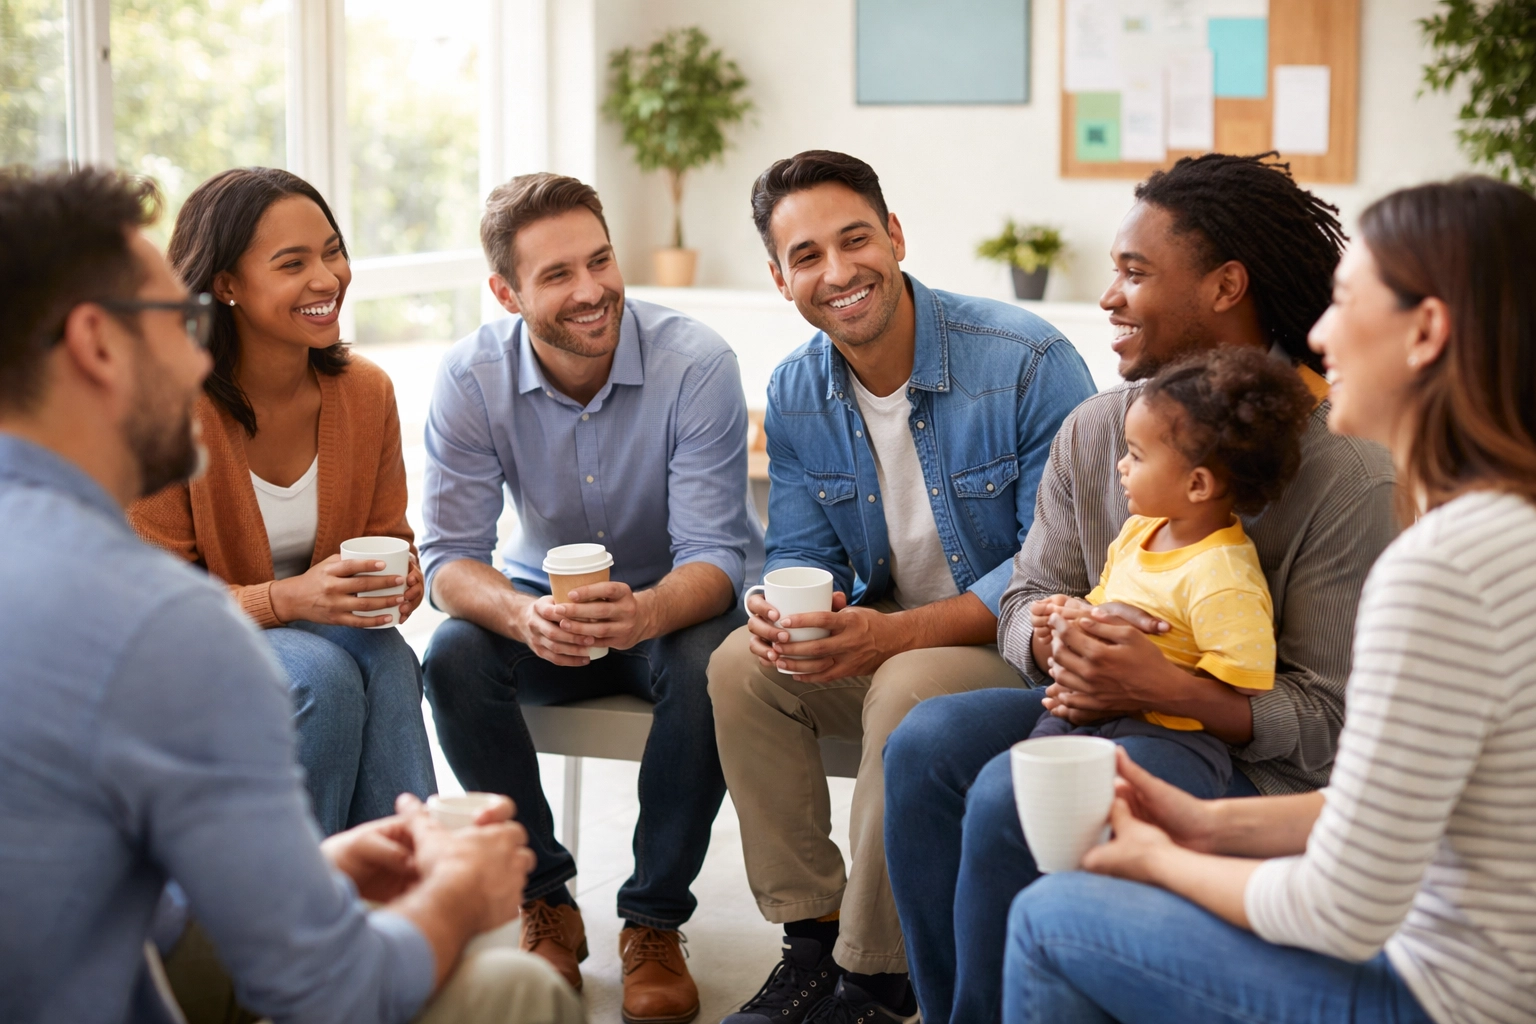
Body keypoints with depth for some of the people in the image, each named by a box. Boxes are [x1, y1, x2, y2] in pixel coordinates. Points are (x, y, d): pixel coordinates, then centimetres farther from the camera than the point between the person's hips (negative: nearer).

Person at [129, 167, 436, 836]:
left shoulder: (365, 391, -1)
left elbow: (388, 537, 11)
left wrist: (398, 578, -14)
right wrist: (285, 599, -30)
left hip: (326, 627, 5)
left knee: (387, 659, -28)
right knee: (323, 674, -32)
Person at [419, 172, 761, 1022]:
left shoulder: (696, 363, -22)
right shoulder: (471, 378, -15)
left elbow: (713, 557, -24)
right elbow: (450, 557, -17)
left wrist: (646, 611, -48)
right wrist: (522, 615, -41)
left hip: (677, 606, -2)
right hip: (550, 603, 2)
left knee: (706, 667, -35)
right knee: (454, 657, -27)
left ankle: (654, 921, -14)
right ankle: (545, 905, -9)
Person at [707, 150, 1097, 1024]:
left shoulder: (1028, 362, -20)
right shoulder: (795, 395, 0)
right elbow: (802, 553, 8)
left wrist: (896, 634, -30)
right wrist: (785, 611, -19)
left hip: (1016, 642, -6)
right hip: (879, 637, 6)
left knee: (908, 688, -34)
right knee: (742, 664, -18)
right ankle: (813, 938, -8)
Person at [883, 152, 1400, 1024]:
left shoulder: (1351, 475, -16)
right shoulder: (1096, 429, 4)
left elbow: (1332, 723, -15)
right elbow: (1029, 598, 10)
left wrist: (1165, 685, -29)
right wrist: (1061, 647, -16)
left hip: (1251, 766, -6)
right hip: (1100, 710, 7)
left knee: (1011, 797, -28)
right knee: (927, 742, -19)